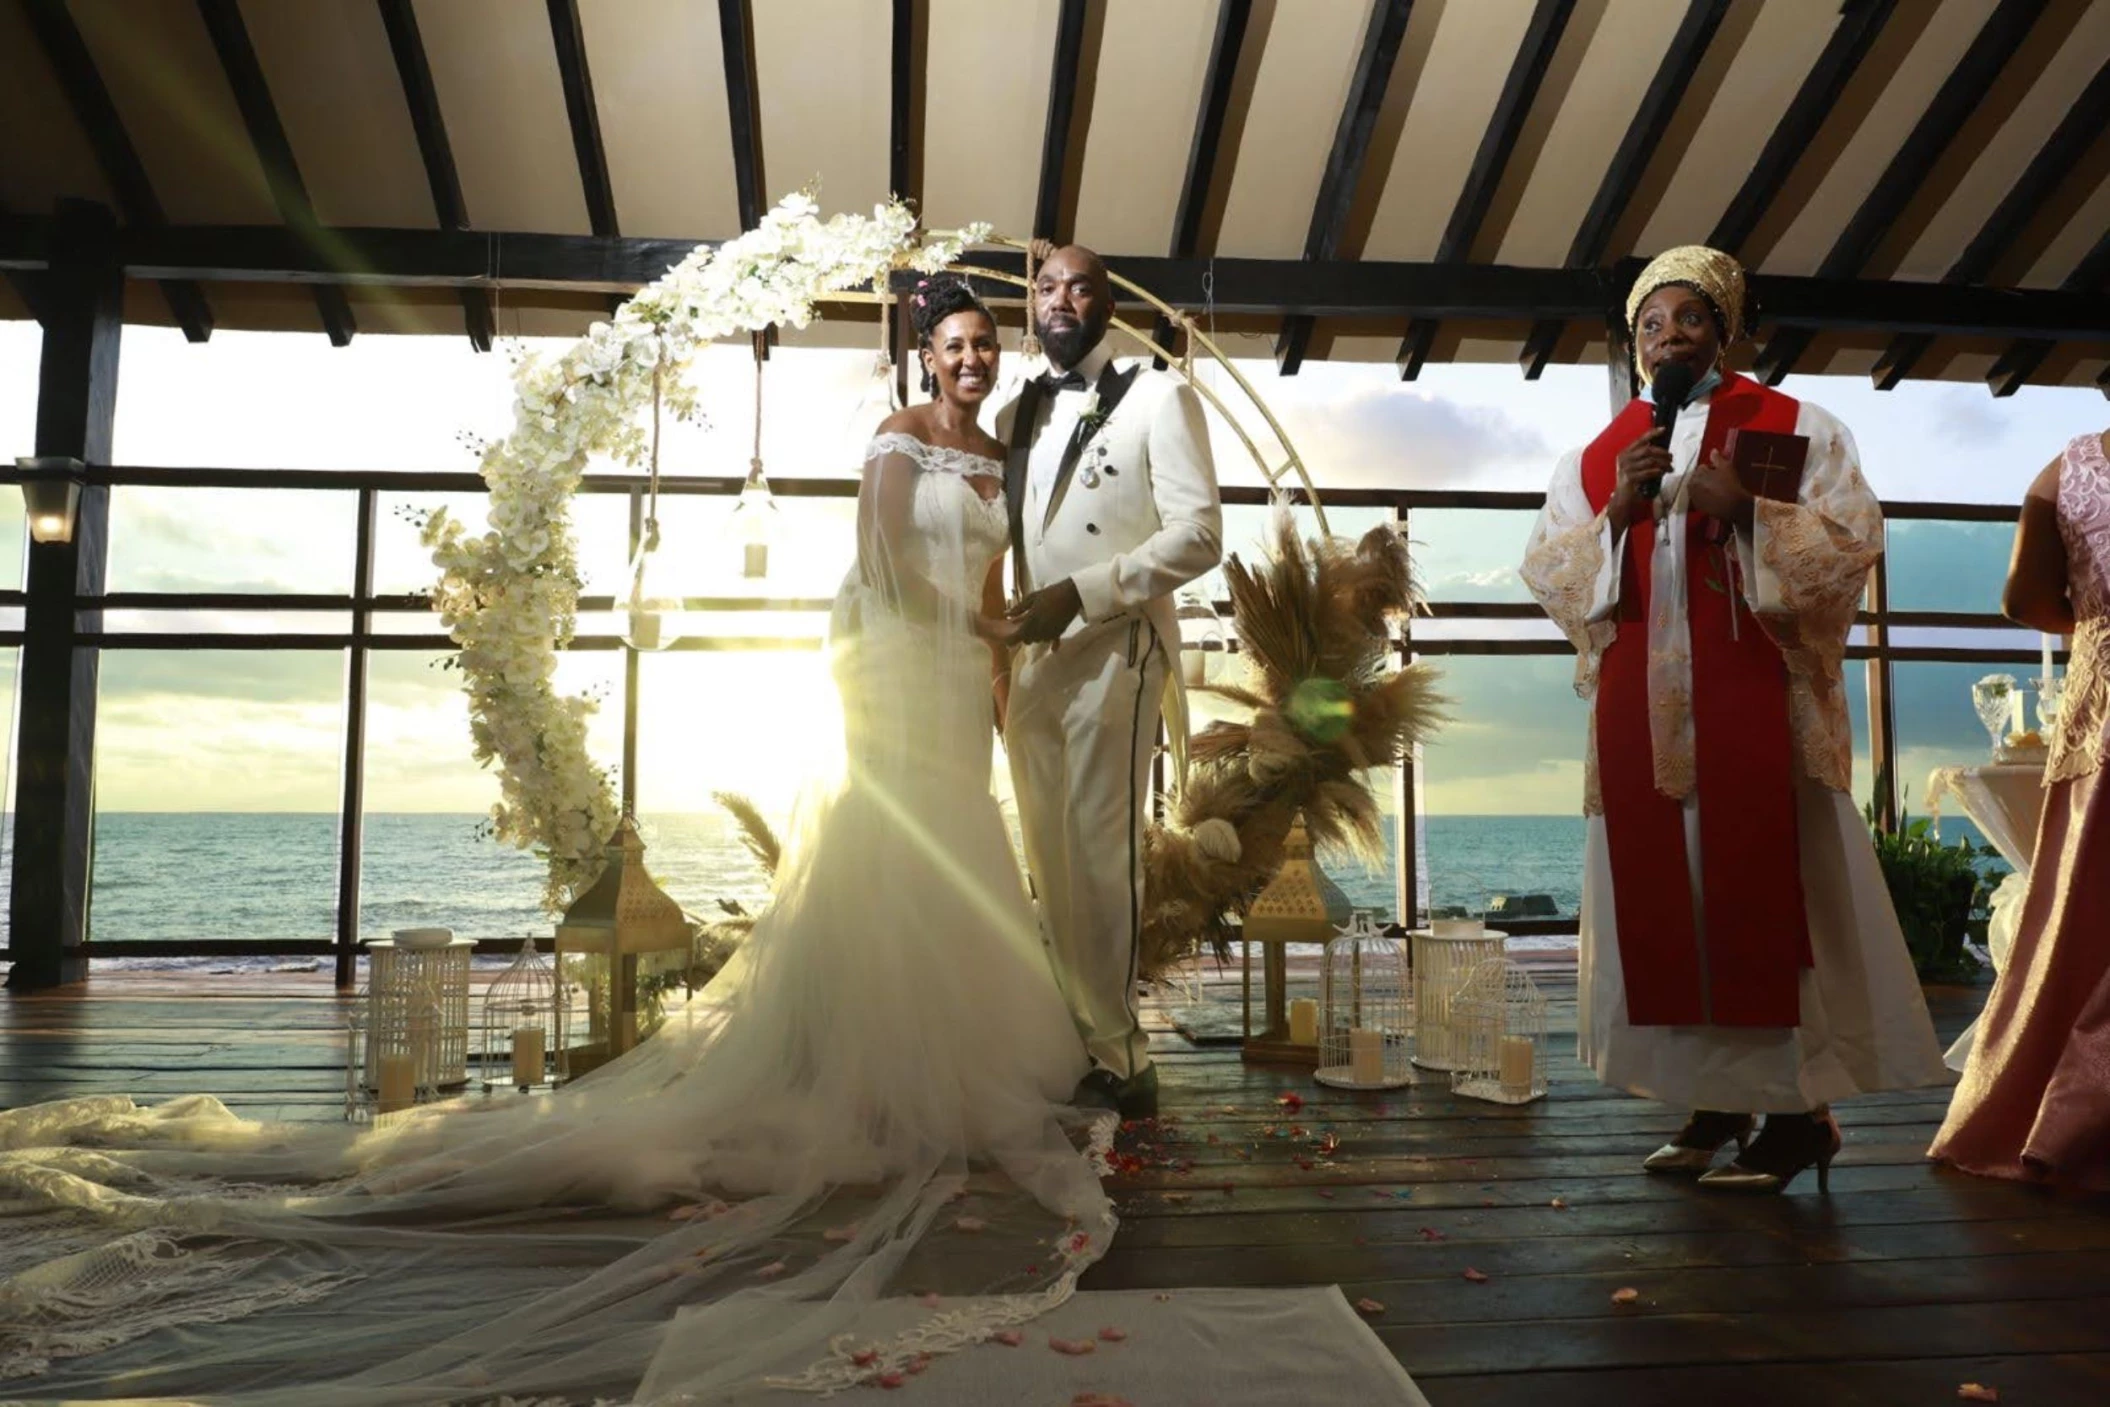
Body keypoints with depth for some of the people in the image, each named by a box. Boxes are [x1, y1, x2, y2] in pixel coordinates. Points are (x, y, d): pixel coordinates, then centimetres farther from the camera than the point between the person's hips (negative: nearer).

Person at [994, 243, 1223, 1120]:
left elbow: (1198, 534, -7)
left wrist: (1082, 593, -16)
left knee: (1100, 857, -7)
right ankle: (1075, 1041, 17)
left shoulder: (1157, 398, 2)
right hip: (1030, 661, 6)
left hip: (1113, 653, -6)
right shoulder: (1015, 415, 18)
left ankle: (1120, 1062, 4)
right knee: (1049, 862, 7)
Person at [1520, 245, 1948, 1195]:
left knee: (1765, 889, -5)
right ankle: (1714, 1102, 14)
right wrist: (1617, 516, -9)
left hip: (1756, 700, -3)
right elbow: (1544, 573, 7)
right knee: (1660, 898, 3)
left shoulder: (1794, 429, 7)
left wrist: (1746, 514, -16)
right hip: (1641, 713, 3)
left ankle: (1797, 1108, 5)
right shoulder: (1597, 457, 15)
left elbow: (1850, 544, -2)